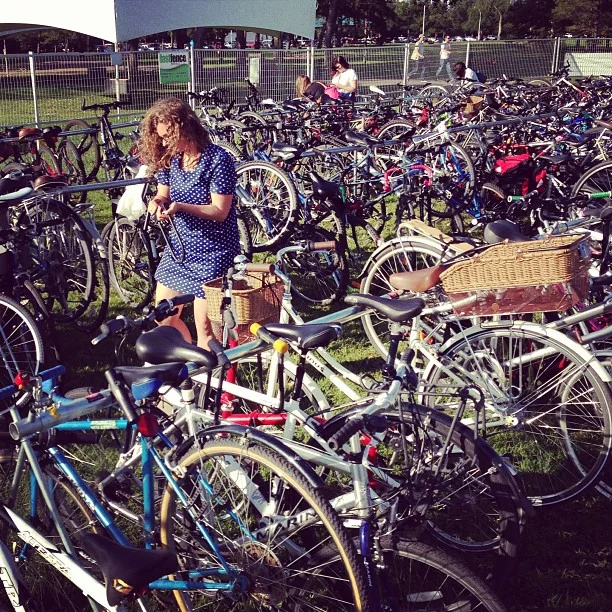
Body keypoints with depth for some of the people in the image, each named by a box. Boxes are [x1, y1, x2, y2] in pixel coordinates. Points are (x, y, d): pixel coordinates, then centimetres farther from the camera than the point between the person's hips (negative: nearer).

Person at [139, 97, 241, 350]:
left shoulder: (217, 159, -18)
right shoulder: (169, 158, 1)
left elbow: (220, 211, -18)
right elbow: (164, 194, 12)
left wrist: (180, 207, -30)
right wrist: (158, 202, -12)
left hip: (211, 251, -7)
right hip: (178, 245, 7)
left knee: (204, 325, -3)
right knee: (164, 317, 13)